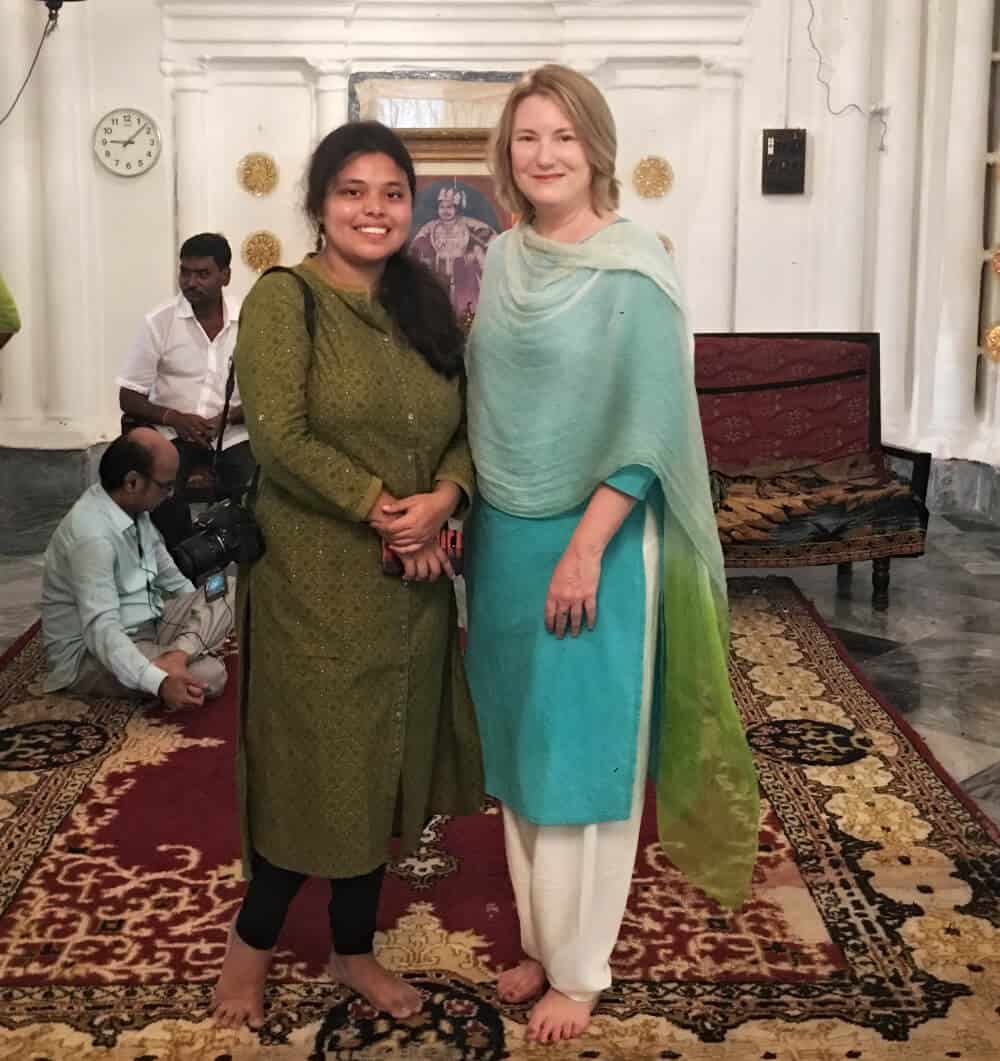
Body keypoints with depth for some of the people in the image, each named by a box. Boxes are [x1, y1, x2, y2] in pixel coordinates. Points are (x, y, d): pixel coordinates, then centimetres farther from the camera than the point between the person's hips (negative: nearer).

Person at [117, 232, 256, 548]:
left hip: (232, 434, 1)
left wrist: (228, 417, -14)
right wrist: (175, 418, -18)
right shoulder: (158, 322, -2)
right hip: (173, 433, -1)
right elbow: (128, 399, 0)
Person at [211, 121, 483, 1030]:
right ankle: (252, 938, 30)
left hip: (412, 582, 6)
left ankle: (354, 948, 34)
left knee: (383, 767, 15)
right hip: (315, 582, -6)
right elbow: (281, 437, -18)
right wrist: (383, 511, -18)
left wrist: (442, 498, -14)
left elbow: (470, 425, 6)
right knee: (312, 770, 5)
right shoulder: (284, 298, -9)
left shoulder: (424, 305, 9)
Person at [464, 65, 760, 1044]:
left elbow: (649, 426, -15)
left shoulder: (633, 271, -11)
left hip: (593, 542, -6)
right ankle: (540, 937, 30)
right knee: (520, 751, 13)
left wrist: (585, 547, -19)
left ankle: (578, 967, 19)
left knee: (581, 754, 3)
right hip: (503, 542, 6)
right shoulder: (501, 263, 7)